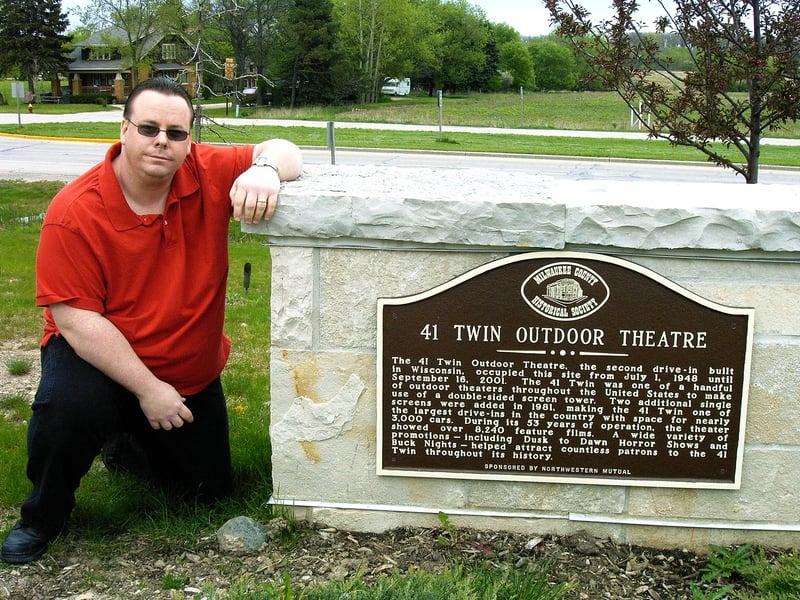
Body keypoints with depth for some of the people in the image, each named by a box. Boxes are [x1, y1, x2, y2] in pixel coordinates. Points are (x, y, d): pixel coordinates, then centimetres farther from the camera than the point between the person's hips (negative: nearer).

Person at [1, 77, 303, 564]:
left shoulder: (208, 175, -14)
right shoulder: (75, 212, -23)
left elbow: (284, 153, -13)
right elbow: (76, 318, -24)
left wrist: (264, 169, -39)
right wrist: (147, 388, -27)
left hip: (192, 370, 4)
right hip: (99, 356, -4)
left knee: (210, 489, 12)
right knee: (67, 407, -38)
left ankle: (127, 445, 44)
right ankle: (44, 515, -3)